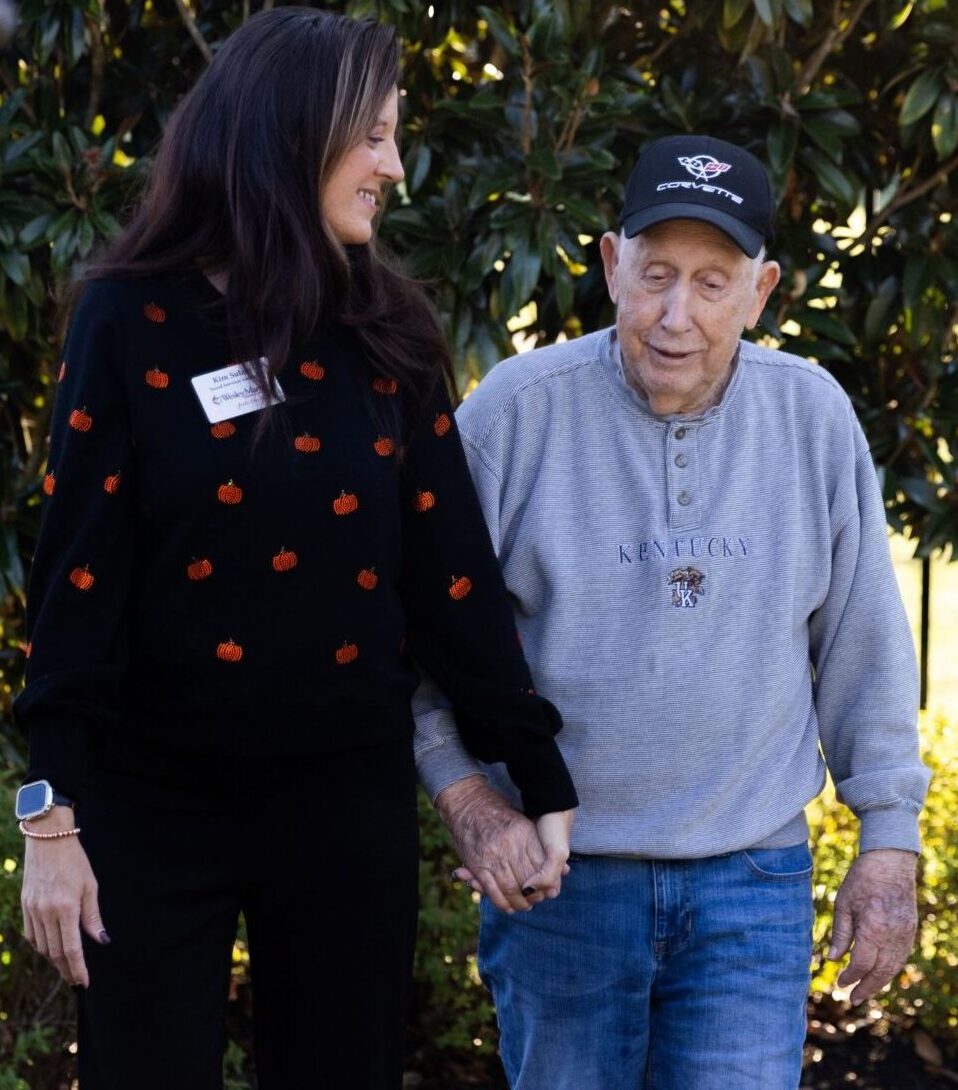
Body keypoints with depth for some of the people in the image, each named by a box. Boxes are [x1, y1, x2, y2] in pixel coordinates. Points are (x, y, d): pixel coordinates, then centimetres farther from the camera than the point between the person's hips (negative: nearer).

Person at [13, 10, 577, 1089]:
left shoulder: (384, 334, 3)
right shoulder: (130, 323, -6)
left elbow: (451, 566, 3)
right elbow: (77, 574, -7)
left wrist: (540, 777, 1)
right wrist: (53, 811, -10)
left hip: (350, 798, 3)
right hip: (154, 802, -3)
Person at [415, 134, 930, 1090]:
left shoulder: (814, 417, 0)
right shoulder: (515, 412, -7)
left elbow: (864, 646, 8)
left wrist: (888, 839, 7)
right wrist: (467, 798, -11)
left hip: (754, 877, 1)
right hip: (556, 869, -1)